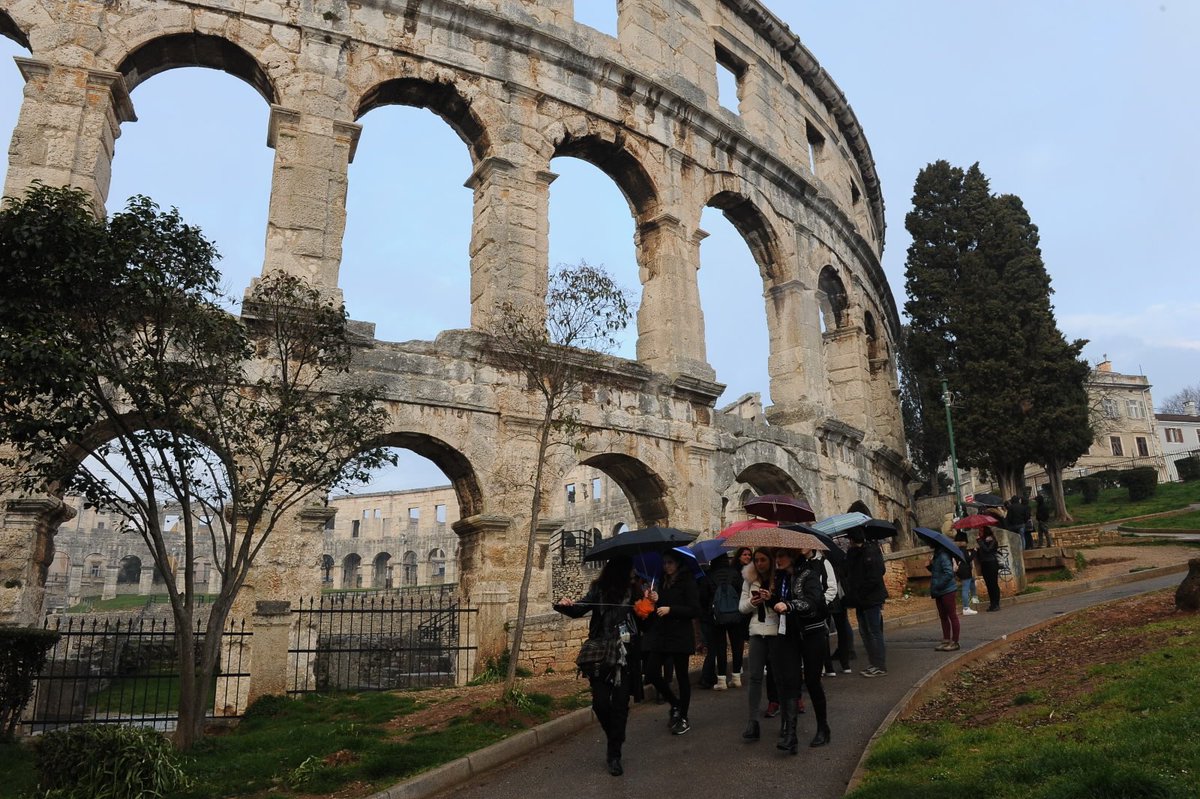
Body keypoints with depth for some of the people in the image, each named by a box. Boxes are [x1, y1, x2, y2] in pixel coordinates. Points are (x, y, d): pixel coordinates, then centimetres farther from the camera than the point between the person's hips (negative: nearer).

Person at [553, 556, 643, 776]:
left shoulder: (634, 591, 7)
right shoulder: (600, 589, 1)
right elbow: (579, 609, -7)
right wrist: (565, 605, -28)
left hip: (626, 658, 1)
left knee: (620, 705, 0)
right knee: (601, 703, -3)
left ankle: (614, 754, 13)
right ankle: (614, 740, 27)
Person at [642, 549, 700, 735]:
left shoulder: (687, 582, -5)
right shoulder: (661, 583, 13)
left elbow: (694, 610, -12)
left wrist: (670, 610, -17)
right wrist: (654, 600, -1)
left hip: (680, 636, -5)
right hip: (658, 634, 6)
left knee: (681, 676, 4)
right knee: (652, 673, -2)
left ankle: (683, 719, 18)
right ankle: (675, 704, 22)